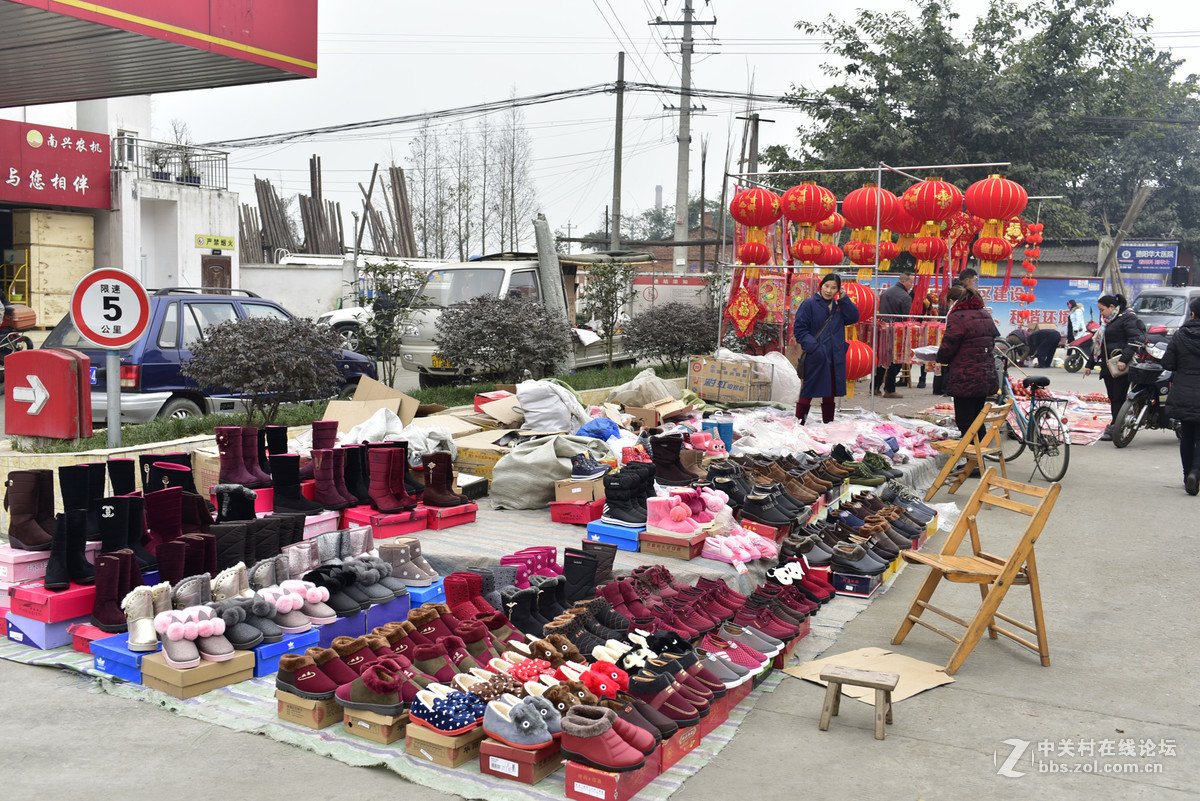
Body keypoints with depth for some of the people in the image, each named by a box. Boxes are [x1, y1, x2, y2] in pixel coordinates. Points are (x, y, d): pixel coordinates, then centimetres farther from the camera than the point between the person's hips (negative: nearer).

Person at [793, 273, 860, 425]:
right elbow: (799, 328, -9)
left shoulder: (839, 306, 14)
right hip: (815, 358, -6)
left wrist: (844, 299, -4)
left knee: (830, 394, 13)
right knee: (808, 392, -5)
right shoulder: (809, 304, -5)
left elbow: (853, 318, 2)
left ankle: (828, 424, 23)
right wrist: (813, 347, -18)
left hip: (835, 359, 6)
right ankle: (799, 423, 0)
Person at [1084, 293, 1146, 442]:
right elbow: (1098, 344, 28)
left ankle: (1114, 427, -7)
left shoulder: (1127, 318, -5)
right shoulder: (1107, 321, 22)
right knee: (1113, 399, 7)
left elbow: (1134, 340, -15)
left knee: (1118, 397, -8)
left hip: (1121, 367, -9)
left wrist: (1124, 359, -25)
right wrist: (1090, 365, 26)